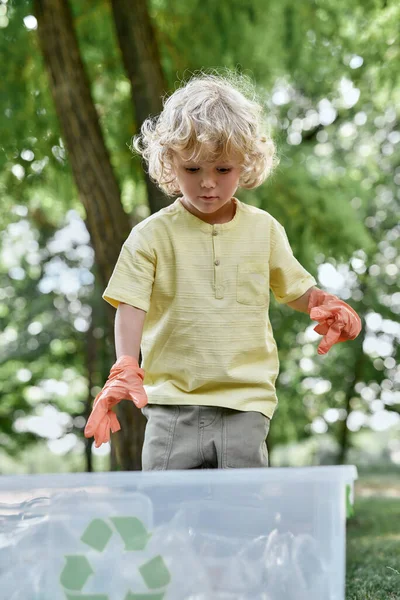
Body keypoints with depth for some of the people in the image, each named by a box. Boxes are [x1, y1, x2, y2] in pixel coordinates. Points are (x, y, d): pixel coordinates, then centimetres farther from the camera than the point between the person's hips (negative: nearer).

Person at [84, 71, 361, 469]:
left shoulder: (264, 229, 7)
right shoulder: (152, 235, -1)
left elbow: (295, 288, 20)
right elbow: (130, 304, -5)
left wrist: (326, 306, -2)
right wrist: (125, 368, -20)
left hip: (245, 403, 2)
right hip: (172, 403, -1)